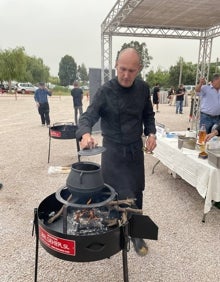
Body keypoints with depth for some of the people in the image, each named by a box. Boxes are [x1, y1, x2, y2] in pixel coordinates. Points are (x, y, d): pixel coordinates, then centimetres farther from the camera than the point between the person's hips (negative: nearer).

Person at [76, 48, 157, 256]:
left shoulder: (143, 88, -1)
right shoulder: (105, 91, -14)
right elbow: (88, 116, -23)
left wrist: (151, 133, -4)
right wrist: (85, 134, -44)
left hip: (136, 149, 4)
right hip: (112, 150, -3)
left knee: (136, 194, 13)